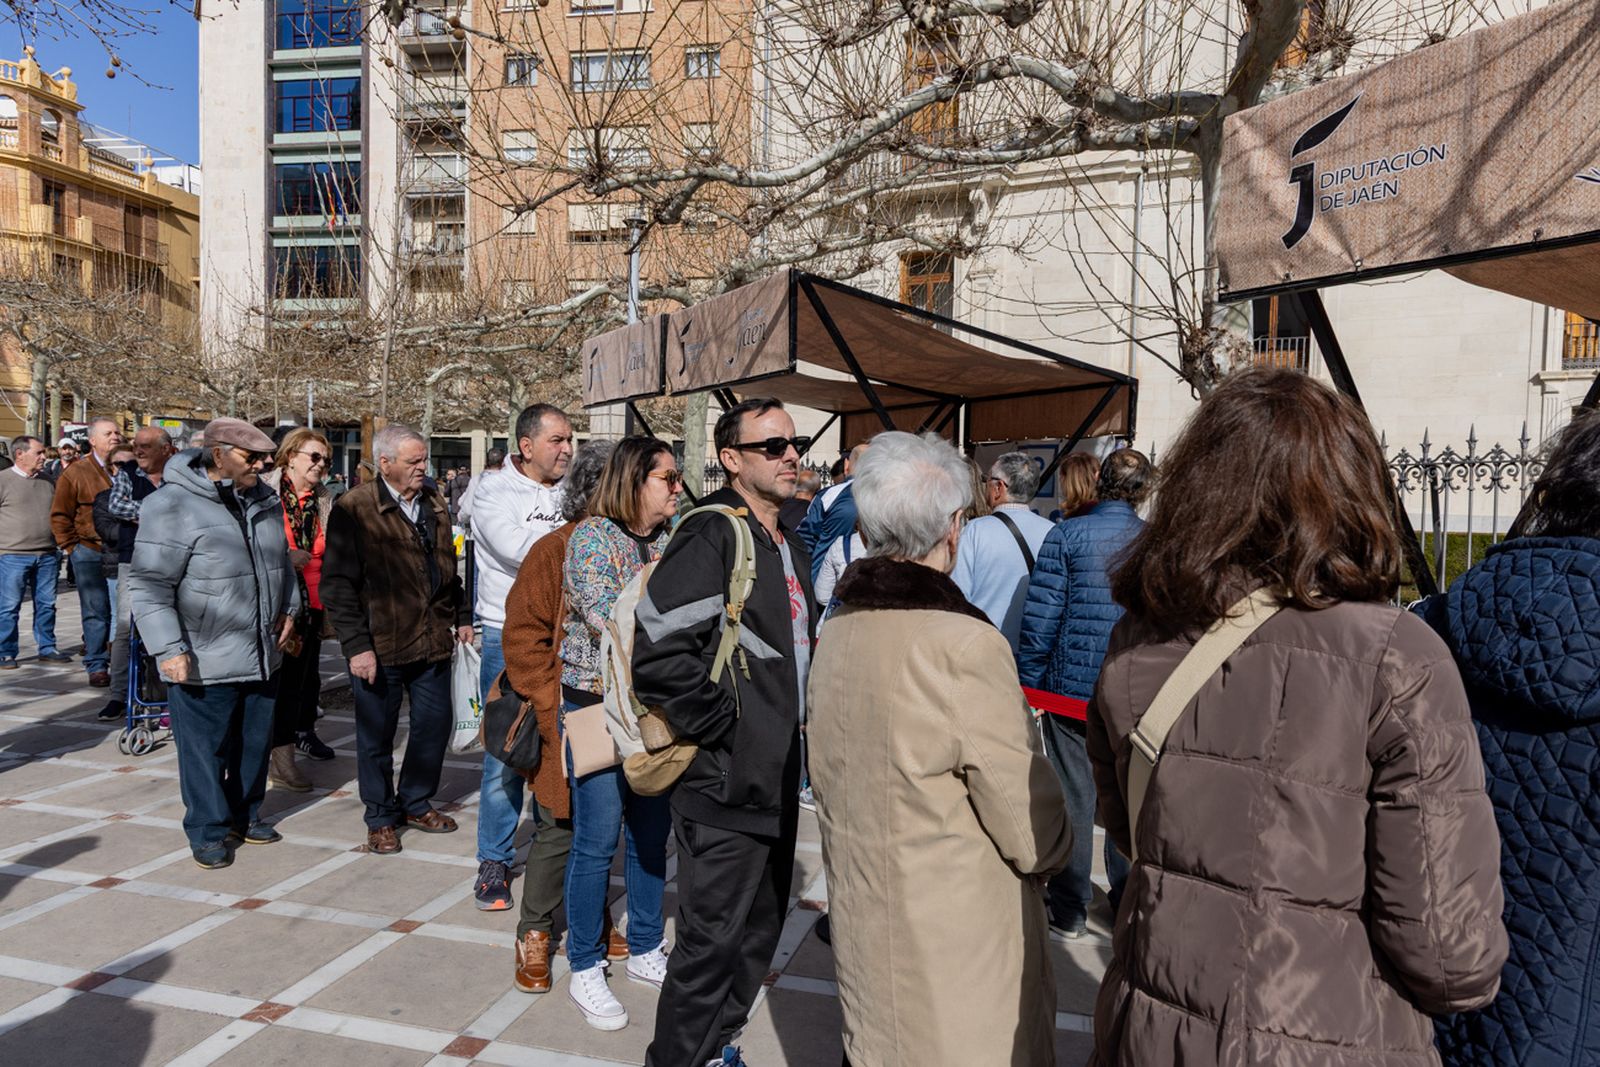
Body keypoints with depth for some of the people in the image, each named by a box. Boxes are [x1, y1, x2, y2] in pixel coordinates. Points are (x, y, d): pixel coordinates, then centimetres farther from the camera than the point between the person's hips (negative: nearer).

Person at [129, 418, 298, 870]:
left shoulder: (263, 499, 6)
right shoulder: (172, 506, -16)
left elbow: (281, 560, 22)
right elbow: (149, 584, -16)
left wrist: (287, 609, 18)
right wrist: (169, 648, -19)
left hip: (259, 657, 7)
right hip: (203, 663, -7)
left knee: (256, 743, 17)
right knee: (206, 748, 5)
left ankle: (245, 815, 35)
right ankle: (208, 832, 21)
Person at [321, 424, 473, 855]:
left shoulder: (432, 503, 9)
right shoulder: (354, 509, -11)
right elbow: (337, 585, -12)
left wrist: (462, 617, 16)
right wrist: (356, 645, -16)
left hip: (433, 640, 6)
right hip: (379, 645, -5)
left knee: (435, 726, 13)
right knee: (377, 736, 9)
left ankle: (416, 803, 33)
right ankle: (381, 818, 26)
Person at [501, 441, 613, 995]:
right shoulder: (554, 551, -11)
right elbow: (524, 637, -9)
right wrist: (555, 708, -12)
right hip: (566, 722, -4)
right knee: (559, 828, 3)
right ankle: (534, 934, 23)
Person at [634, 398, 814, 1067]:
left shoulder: (791, 549, 12)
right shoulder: (711, 537, -17)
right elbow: (660, 655, -26)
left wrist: (790, 733, 14)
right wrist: (725, 729, -19)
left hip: (778, 783, 9)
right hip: (725, 785, -9)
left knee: (759, 933, 21)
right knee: (711, 943, 2)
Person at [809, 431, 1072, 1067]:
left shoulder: (840, 629, -1)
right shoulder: (965, 644, -23)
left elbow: (829, 779, 4)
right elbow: (1029, 818, -17)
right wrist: (1053, 851, 3)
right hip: (958, 944, -7)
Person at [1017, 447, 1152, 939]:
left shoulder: (1068, 535, -9)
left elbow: (1041, 617, -11)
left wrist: (1030, 682, -3)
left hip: (1072, 687, -3)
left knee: (1074, 798, 7)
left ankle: (1069, 912, 17)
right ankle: (1129, 897, 29)